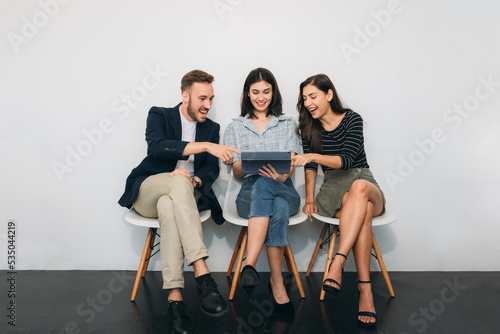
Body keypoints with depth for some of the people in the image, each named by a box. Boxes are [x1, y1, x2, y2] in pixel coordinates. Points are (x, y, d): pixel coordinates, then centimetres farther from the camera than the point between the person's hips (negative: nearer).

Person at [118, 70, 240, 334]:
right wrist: (206, 146, -31)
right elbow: (156, 146, -22)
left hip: (186, 192, 2)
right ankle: (202, 273, -47)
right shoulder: (159, 115, 2)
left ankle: (174, 296, -41)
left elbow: (212, 169, 3)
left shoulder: (212, 128, 13)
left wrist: (195, 180, -22)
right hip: (147, 191, -2)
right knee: (179, 180, -38)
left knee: (168, 206, -36)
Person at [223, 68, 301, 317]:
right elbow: (236, 173, 9)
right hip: (249, 193, 0)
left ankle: (249, 265, -39)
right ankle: (277, 284, -35)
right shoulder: (235, 127, 16)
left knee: (264, 184, -38)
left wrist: (281, 175, -21)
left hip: (284, 191, 0)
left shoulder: (288, 124, 16)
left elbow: (290, 165, 4)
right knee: (278, 209, -37)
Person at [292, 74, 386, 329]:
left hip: (365, 185, -1)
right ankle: (364, 288, -39)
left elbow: (347, 160, -17)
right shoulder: (309, 127, 8)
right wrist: (310, 199, -4)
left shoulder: (352, 119, -3)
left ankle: (337, 262, -44)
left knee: (359, 187, -40)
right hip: (333, 187, 1)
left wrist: (313, 156, -32)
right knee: (363, 211, -35)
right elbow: (311, 166, 8)